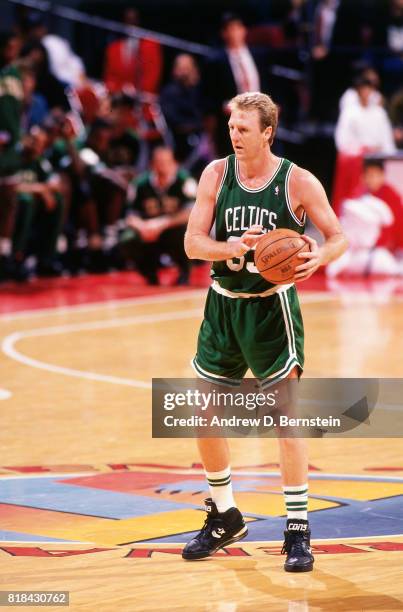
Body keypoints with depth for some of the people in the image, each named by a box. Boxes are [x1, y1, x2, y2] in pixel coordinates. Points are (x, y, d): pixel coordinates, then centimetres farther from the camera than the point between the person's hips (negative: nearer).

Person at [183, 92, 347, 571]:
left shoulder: (298, 182, -10)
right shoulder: (216, 174, -3)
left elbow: (338, 236, -2)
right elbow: (193, 243, -6)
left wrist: (320, 256, -25)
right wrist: (232, 247, -26)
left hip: (272, 306, -4)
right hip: (223, 303, 4)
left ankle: (298, 531, 3)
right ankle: (225, 517, 27)